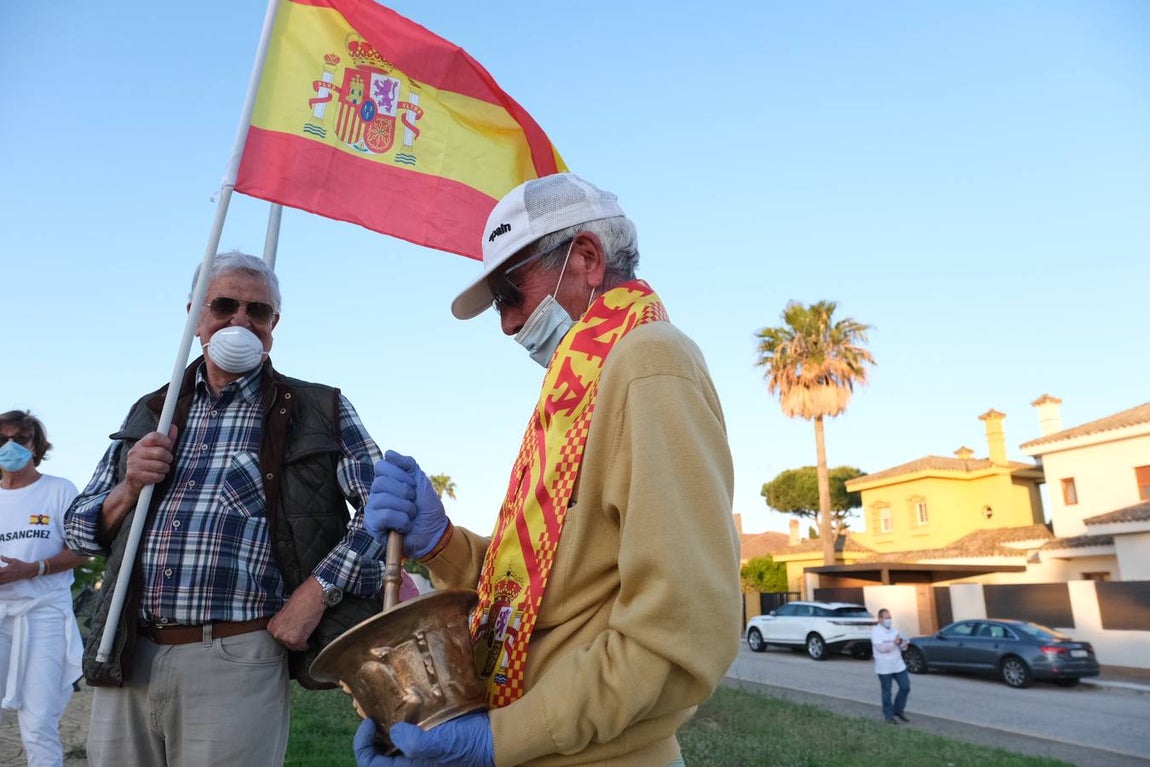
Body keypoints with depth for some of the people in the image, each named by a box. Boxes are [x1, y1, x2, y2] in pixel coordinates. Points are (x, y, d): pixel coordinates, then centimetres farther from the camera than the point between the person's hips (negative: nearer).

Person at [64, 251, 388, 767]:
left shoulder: (317, 410, 2)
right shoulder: (150, 414, 15)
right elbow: (80, 529, 18)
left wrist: (316, 591, -14)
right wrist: (129, 488, -3)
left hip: (239, 662, -4)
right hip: (125, 661, 4)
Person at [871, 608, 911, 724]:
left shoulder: (894, 630, 11)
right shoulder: (875, 631, -9)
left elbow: (903, 647, 10)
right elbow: (881, 647, -21)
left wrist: (903, 642, -12)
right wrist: (894, 643, -28)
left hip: (898, 665, 6)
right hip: (884, 668, -6)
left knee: (905, 687, 5)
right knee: (887, 692, 2)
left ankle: (898, 710, 24)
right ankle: (889, 716, 14)